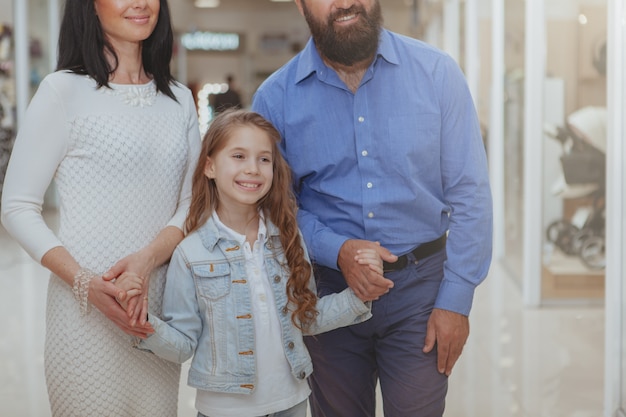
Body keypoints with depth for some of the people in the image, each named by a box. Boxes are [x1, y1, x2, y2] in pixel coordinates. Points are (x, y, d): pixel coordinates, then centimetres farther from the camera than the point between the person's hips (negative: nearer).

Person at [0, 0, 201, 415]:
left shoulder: (180, 99, 10)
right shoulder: (64, 90, -5)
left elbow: (192, 202, 6)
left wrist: (148, 259, -13)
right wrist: (85, 283, -18)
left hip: (161, 303, 5)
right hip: (87, 314, -4)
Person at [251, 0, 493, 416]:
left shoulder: (436, 72, -6)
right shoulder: (276, 97, -4)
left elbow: (468, 195, -4)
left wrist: (456, 300, -7)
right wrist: (337, 250, -16)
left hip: (419, 288, -1)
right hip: (327, 289, 1)